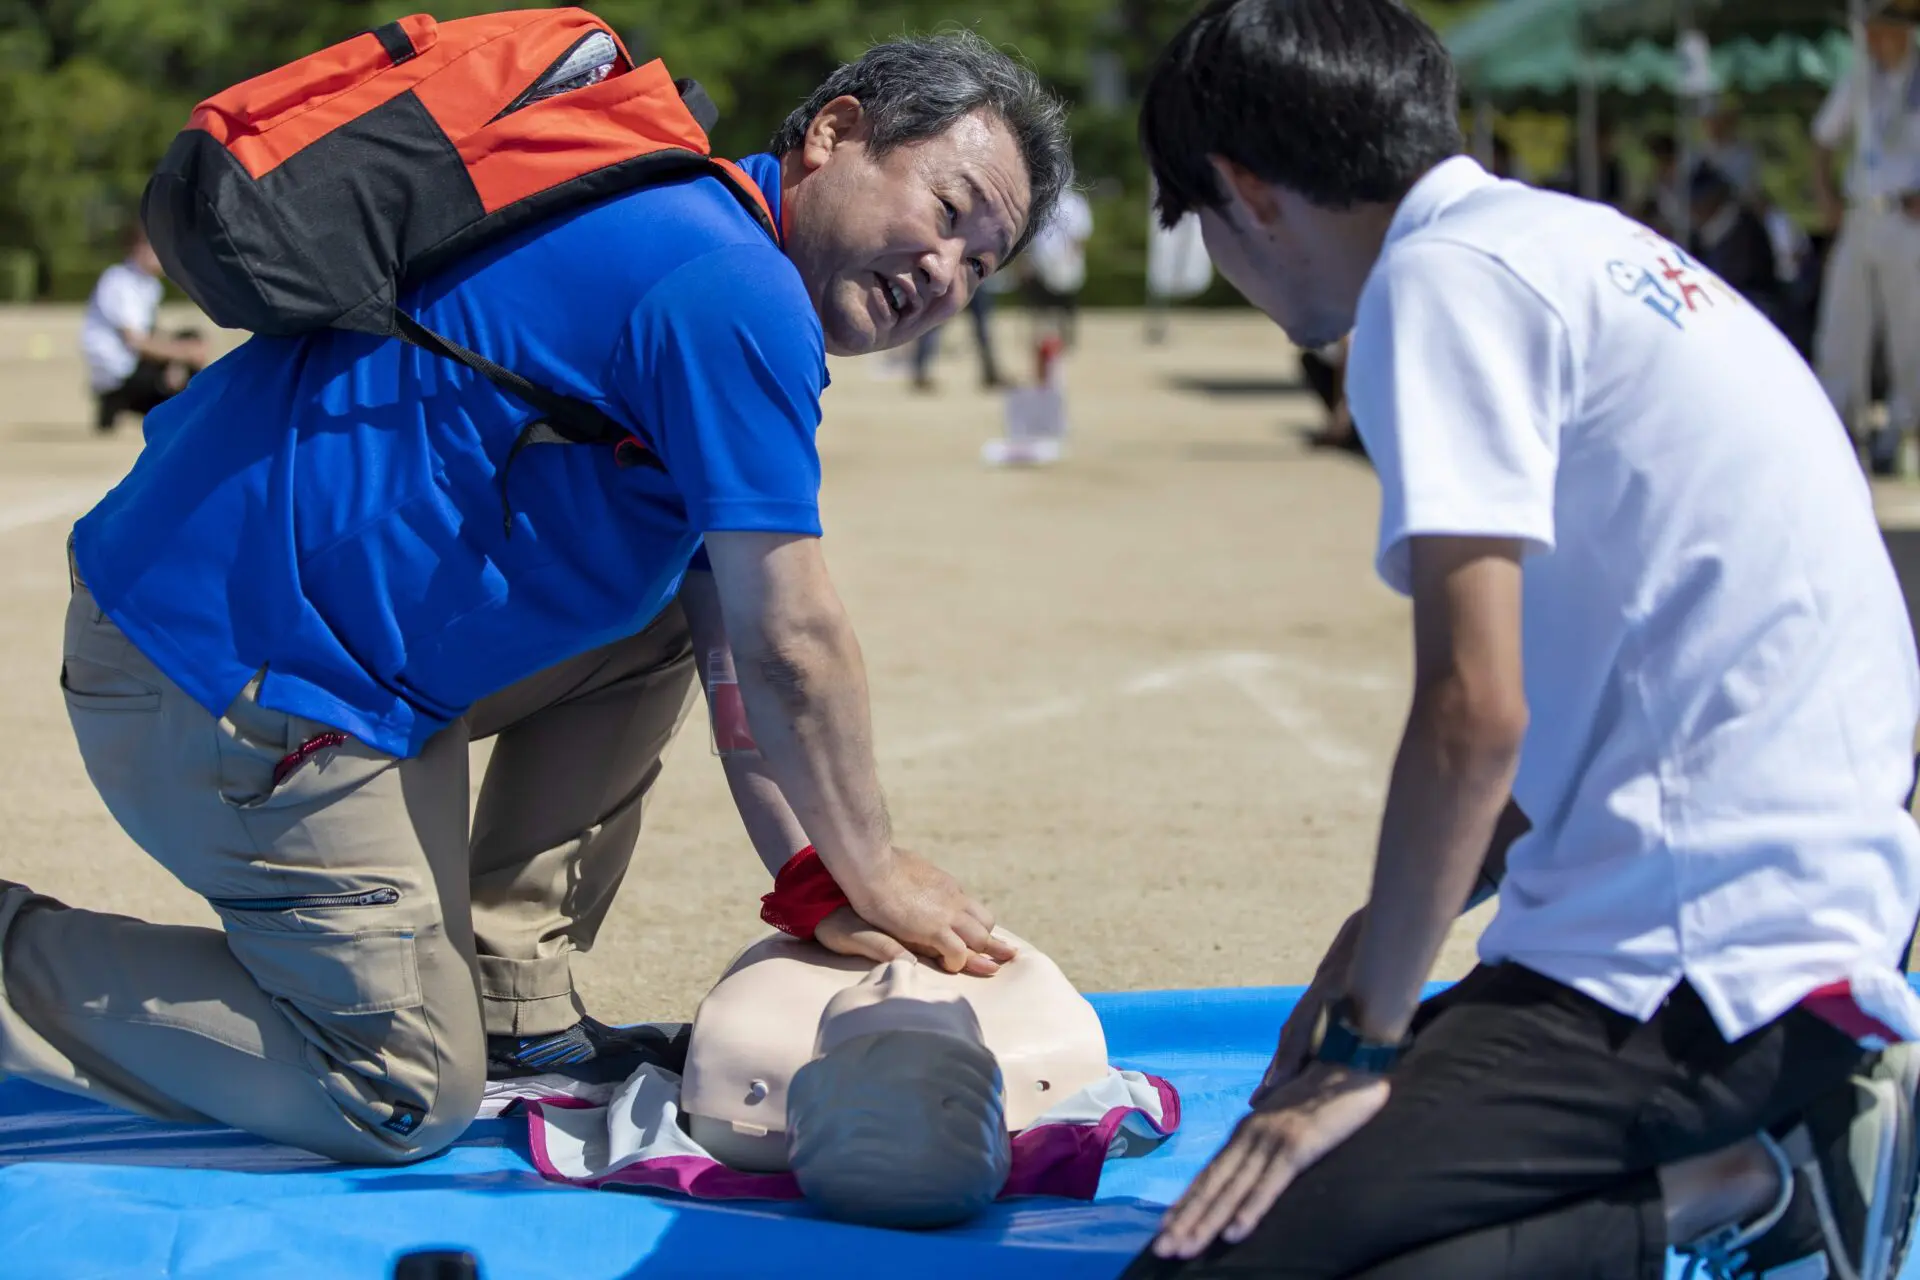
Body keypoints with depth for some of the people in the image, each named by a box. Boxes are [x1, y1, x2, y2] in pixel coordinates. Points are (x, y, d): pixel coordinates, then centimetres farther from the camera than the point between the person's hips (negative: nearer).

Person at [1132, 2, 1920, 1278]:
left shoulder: (1446, 275, -10)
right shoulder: (1574, 242, 19)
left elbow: (1475, 714, -17)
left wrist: (1366, 1043, -8)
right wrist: (1384, 939, 19)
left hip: (1703, 954, -10)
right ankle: (1770, 1143, 7)